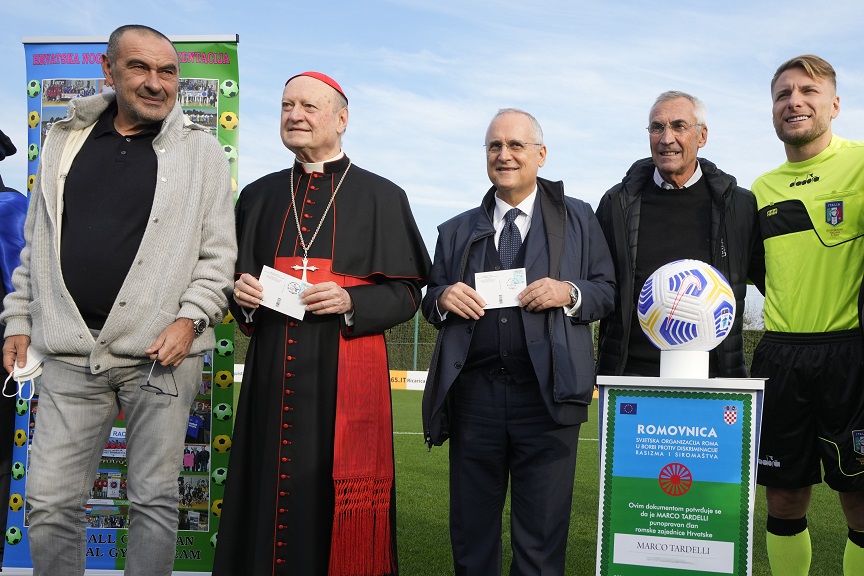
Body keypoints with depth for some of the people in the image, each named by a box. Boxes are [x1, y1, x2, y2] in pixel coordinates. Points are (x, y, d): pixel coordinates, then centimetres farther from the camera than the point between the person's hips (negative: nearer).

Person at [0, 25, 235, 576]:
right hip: (72, 350, 3)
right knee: (51, 504, 5)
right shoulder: (65, 139, 13)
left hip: (160, 351, -2)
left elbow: (219, 252, 1)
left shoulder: (201, 149, 3)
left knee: (154, 500, 7)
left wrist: (189, 318, -11)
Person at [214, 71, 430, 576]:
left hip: (346, 374, -3)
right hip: (273, 372, 4)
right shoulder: (259, 196, 14)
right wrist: (244, 296, -2)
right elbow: (240, 280, 20)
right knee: (271, 493, 5)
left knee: (337, 496, -1)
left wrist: (351, 301, -15)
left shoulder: (381, 197, 3)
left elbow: (406, 292, 1)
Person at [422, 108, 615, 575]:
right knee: (471, 535, 11)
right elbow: (430, 302, 17)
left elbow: (607, 290, 7)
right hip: (474, 393, 3)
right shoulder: (457, 231, 17)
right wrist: (443, 298, -5)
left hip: (546, 394, -2)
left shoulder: (577, 218, 11)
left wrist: (569, 292, -12)